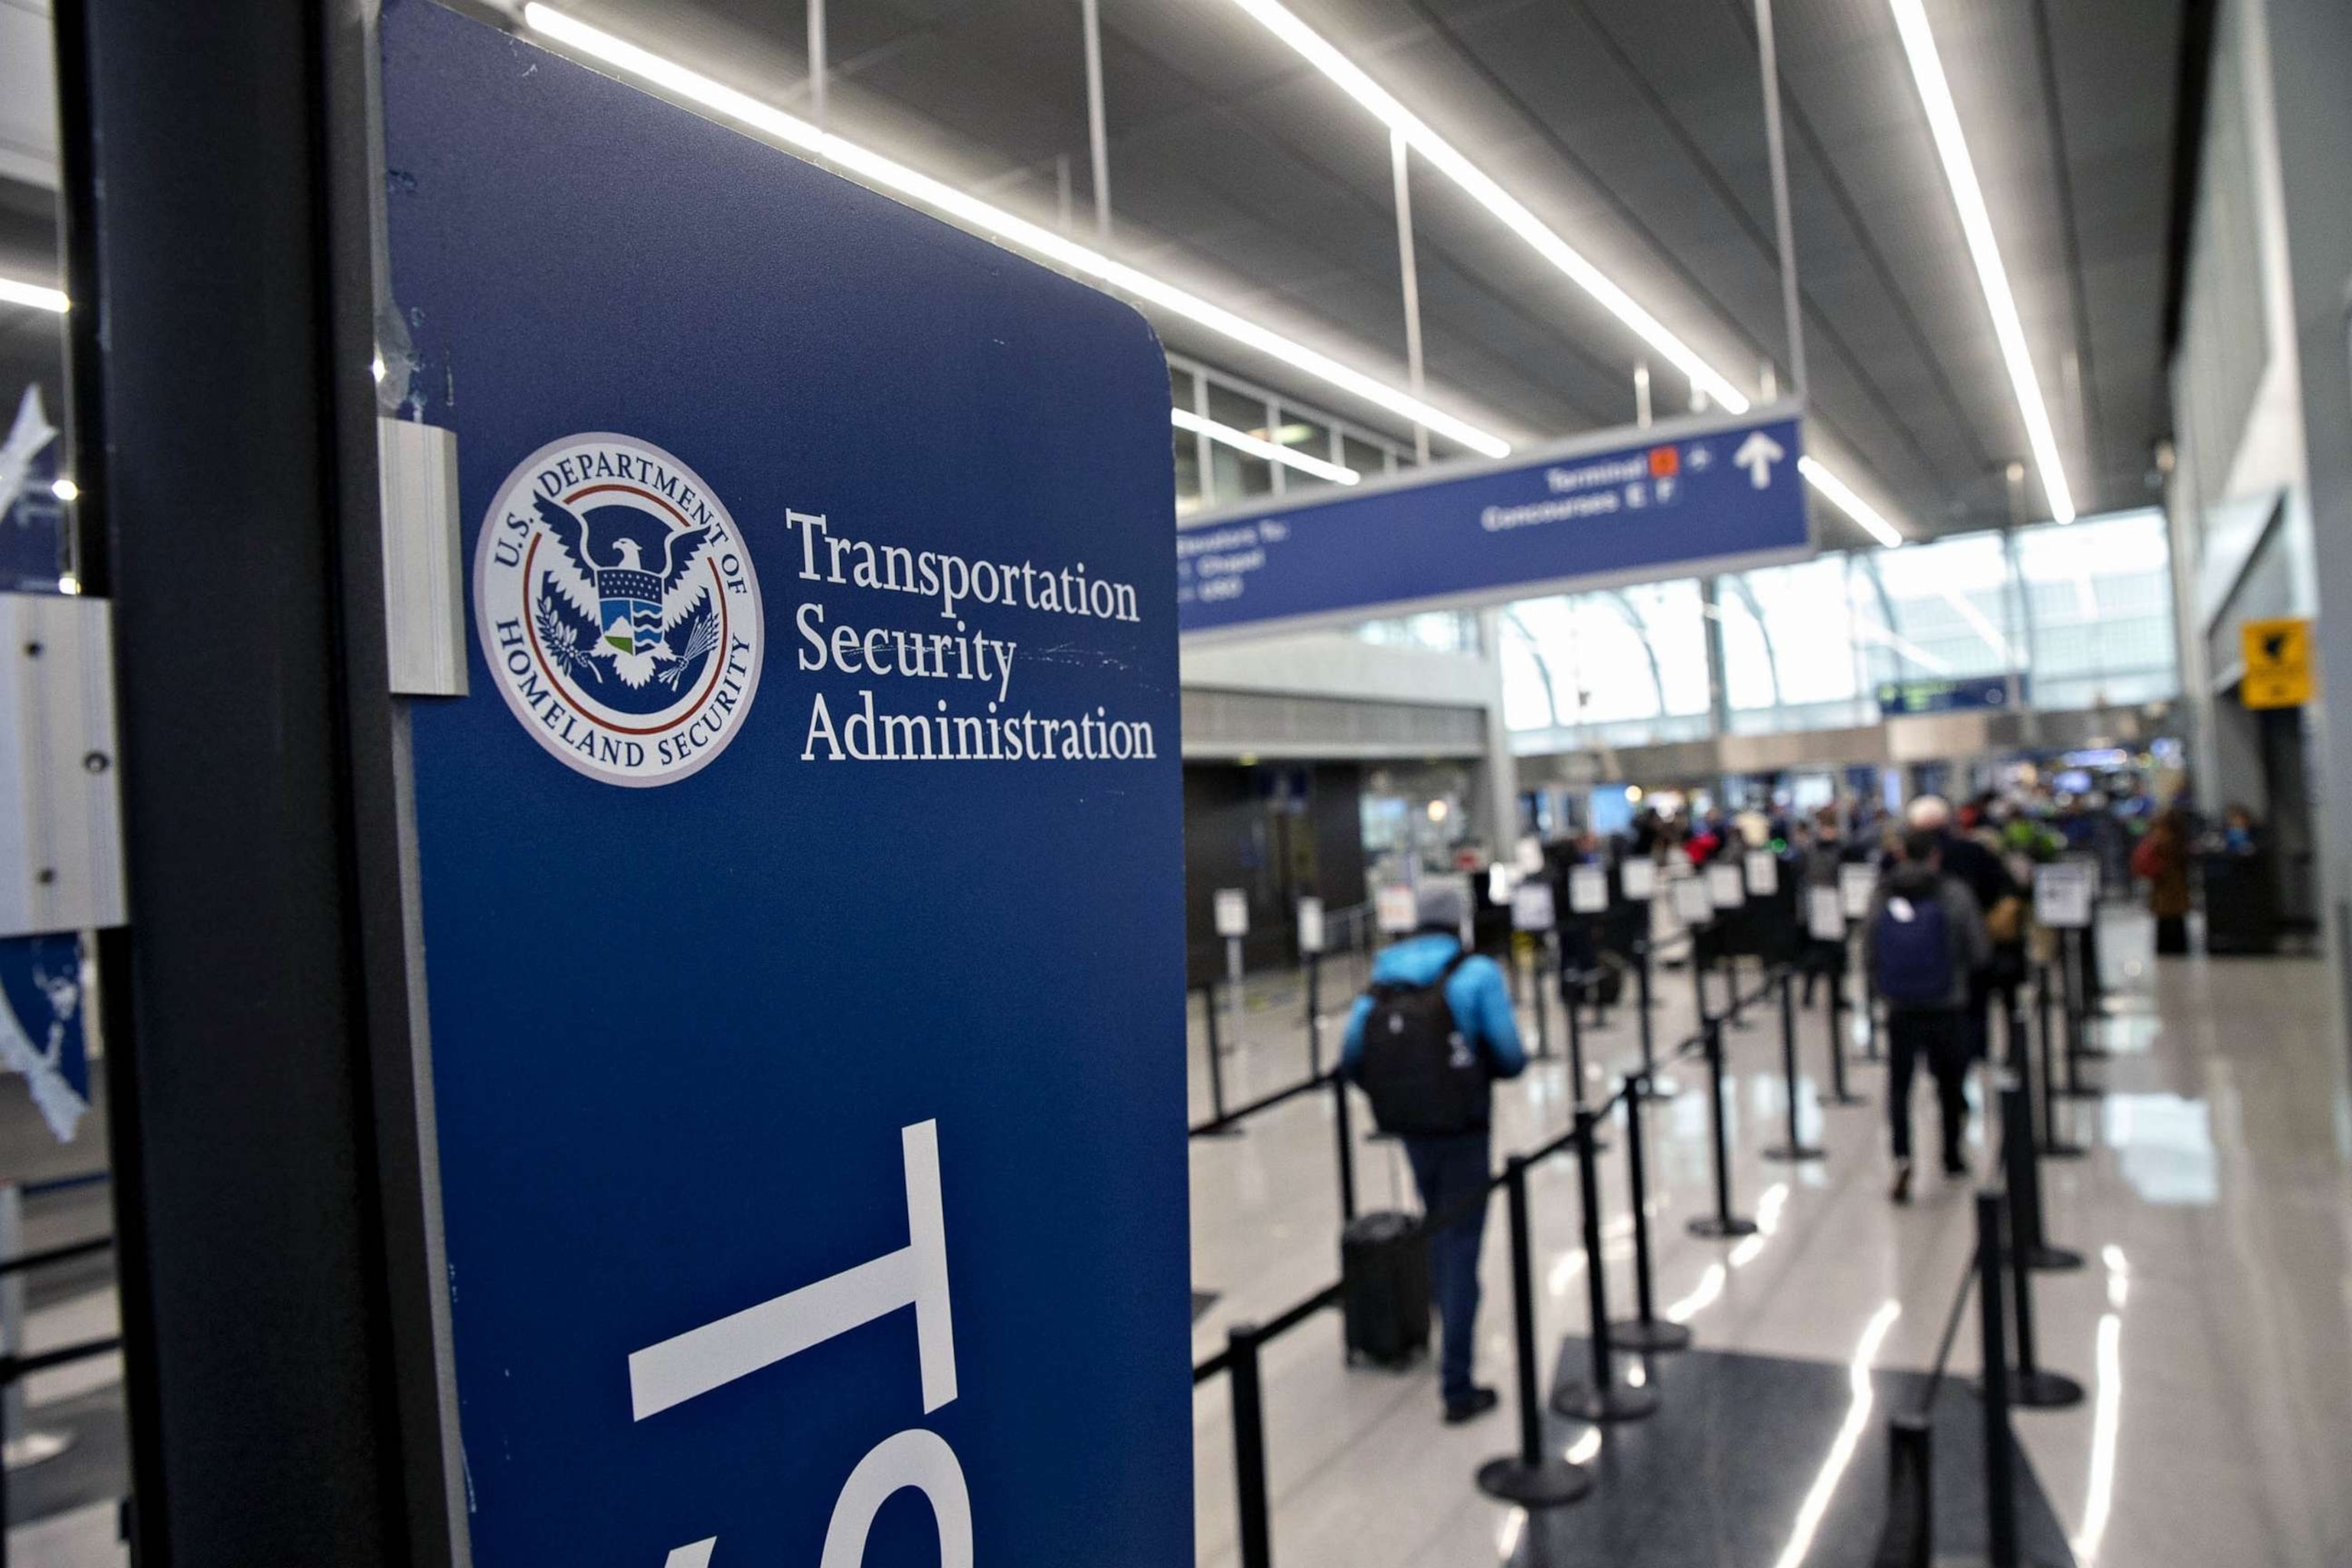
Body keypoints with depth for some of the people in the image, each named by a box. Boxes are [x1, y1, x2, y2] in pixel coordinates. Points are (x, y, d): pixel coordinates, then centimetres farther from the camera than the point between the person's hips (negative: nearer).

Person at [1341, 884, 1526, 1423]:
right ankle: (1457, 1387, 5)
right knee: (1461, 1252, 2)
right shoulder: (1477, 974, -8)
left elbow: (1352, 1058, 3)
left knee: (1439, 1237, 25)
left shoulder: (1382, 976, 5)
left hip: (1407, 1127, 5)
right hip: (1462, 1129, -5)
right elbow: (1511, 1058, -10)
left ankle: (1453, 1351, 41)